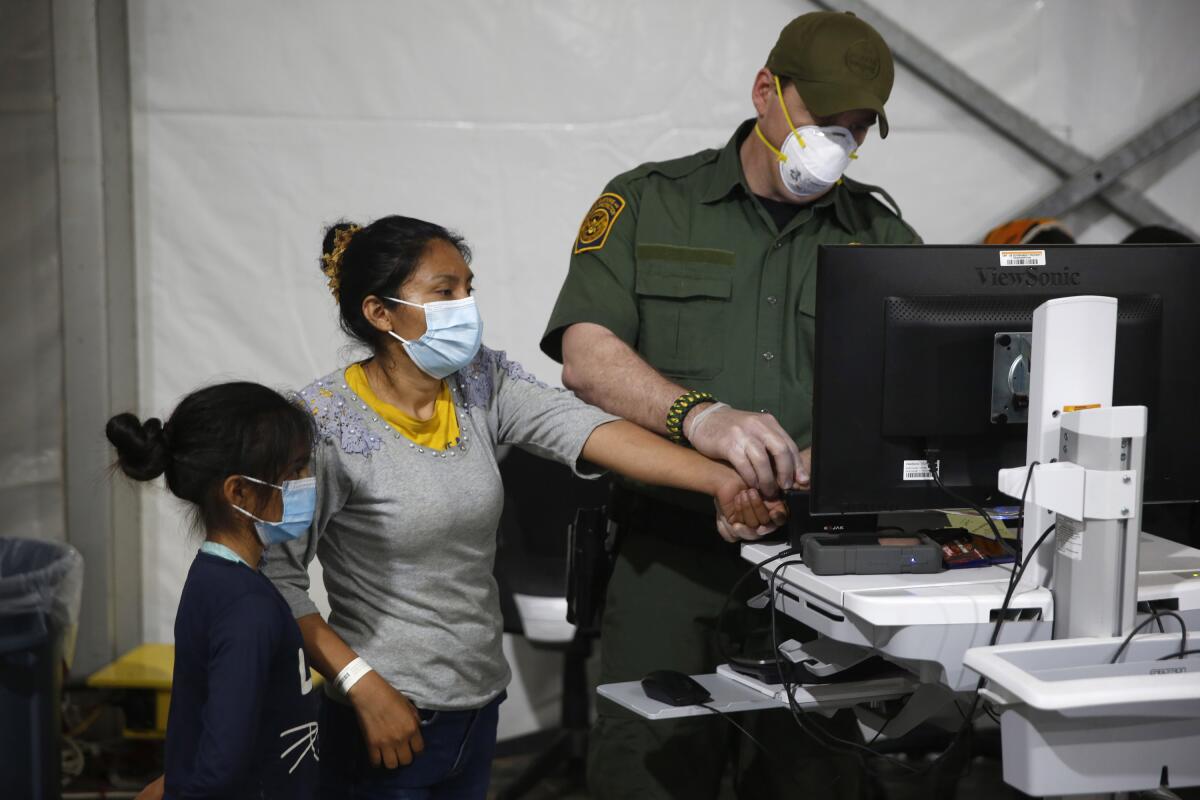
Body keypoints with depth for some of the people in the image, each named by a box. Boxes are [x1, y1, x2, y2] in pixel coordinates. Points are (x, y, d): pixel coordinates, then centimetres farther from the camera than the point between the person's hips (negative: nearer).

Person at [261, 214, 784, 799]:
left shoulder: (481, 383, -1)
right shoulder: (328, 421, -16)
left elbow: (589, 430, -16)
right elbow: (278, 578, -17)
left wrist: (719, 479, -29)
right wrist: (365, 687, -22)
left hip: (479, 705, 6)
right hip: (389, 721, -6)